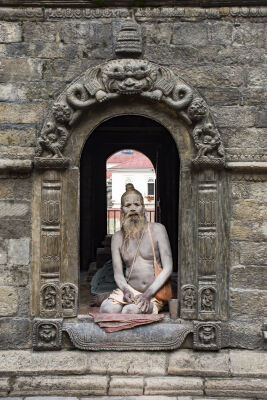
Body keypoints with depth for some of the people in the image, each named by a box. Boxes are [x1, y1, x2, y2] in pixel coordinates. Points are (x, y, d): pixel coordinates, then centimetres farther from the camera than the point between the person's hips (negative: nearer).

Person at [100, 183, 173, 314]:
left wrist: (148, 294, -17)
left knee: (130, 311, -33)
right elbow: (118, 273, 5)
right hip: (129, 290, 3)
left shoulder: (157, 229, 0)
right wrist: (126, 290, -18)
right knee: (106, 309, -28)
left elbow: (167, 268, -6)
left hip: (154, 293, -3)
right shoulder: (118, 237, 9)